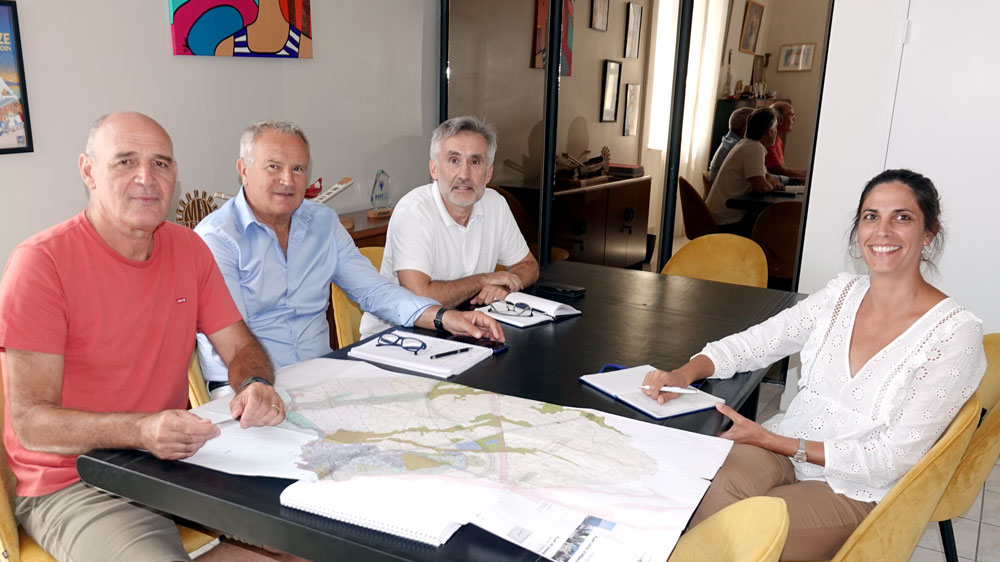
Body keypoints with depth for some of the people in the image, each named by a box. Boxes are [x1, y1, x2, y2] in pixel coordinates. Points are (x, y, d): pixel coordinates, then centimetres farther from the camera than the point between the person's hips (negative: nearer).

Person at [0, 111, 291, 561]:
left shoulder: (188, 248, 2)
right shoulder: (40, 262, -13)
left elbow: (239, 347, 7)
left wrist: (255, 385, -16)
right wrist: (142, 431, -32)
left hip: (175, 458, 5)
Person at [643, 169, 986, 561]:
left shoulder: (956, 333, -11)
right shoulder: (842, 294, 4)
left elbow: (892, 460, -13)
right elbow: (750, 343, 6)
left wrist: (772, 441, -17)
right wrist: (685, 374, -15)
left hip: (856, 492, -3)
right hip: (780, 448, 3)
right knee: (719, 487, -31)